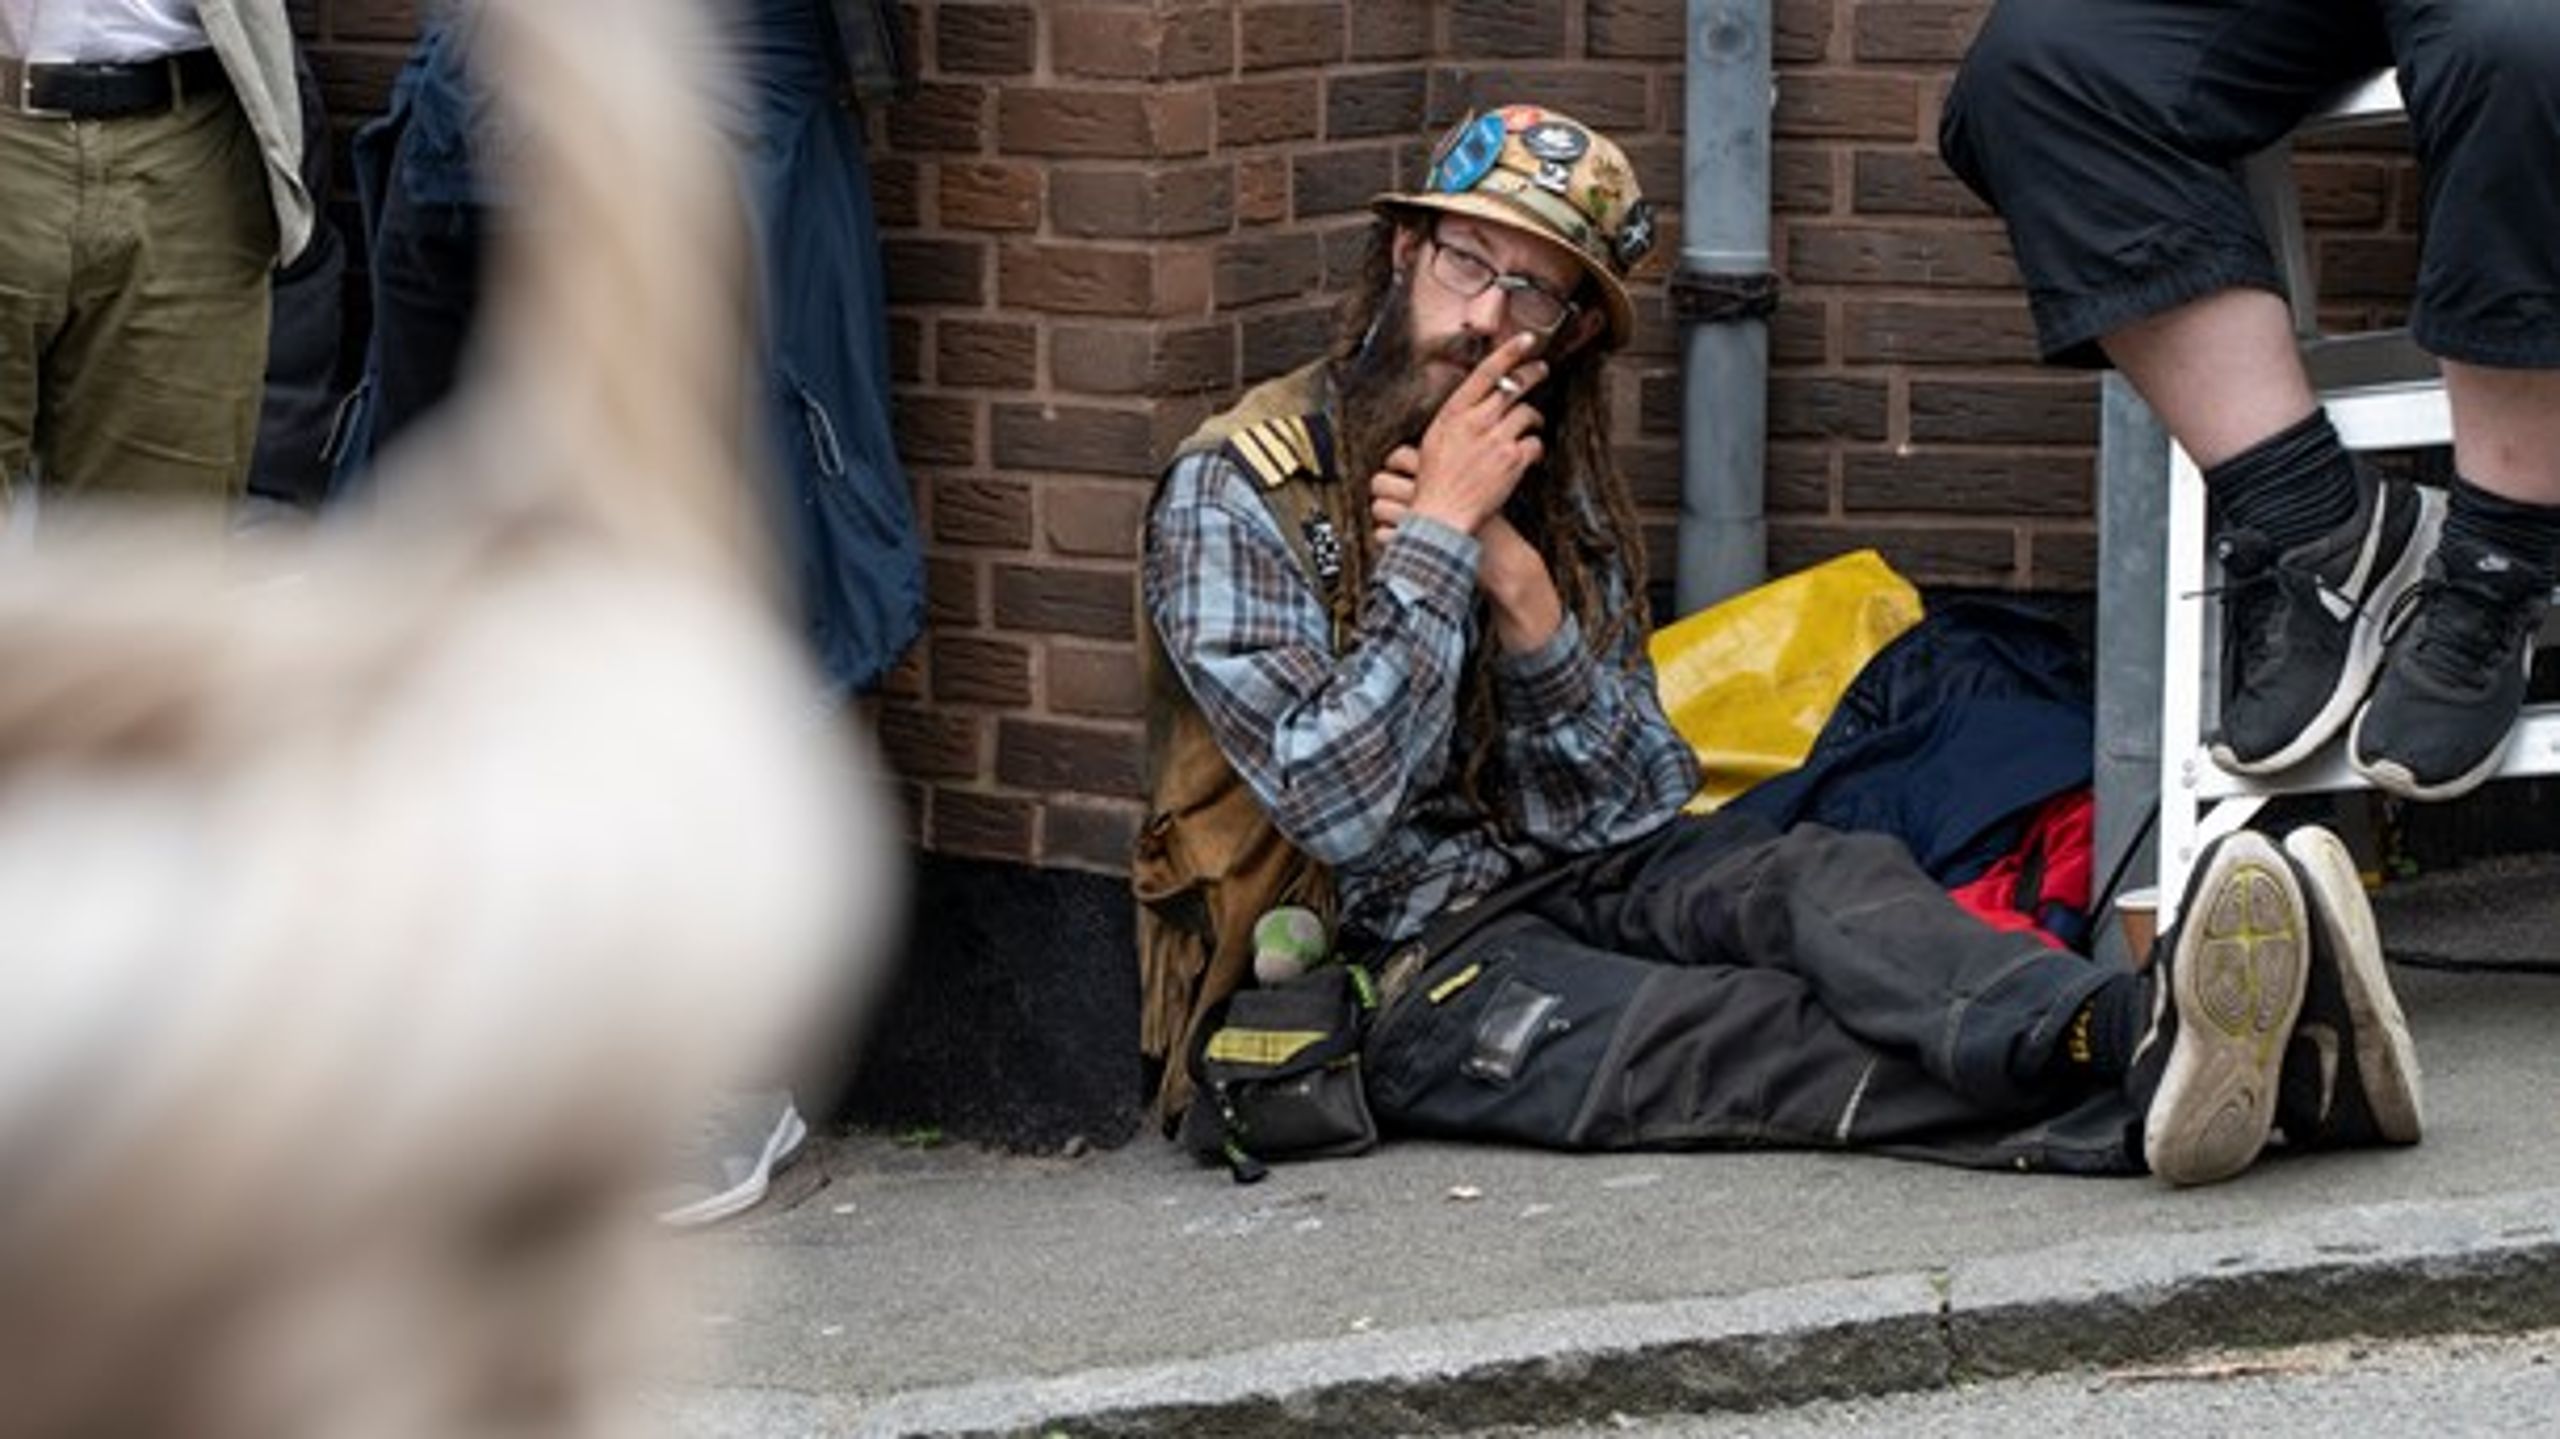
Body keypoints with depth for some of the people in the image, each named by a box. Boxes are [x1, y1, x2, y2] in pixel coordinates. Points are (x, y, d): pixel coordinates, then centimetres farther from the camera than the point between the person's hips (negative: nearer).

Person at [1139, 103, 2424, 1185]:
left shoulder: (1566, 500, 13)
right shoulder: (1231, 495, -6)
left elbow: (1649, 798, 3)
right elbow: (1343, 808, -16)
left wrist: (1522, 589, -12)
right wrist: (1443, 540, -16)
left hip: (1597, 888, 6)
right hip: (1415, 962, -5)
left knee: (1827, 873, -28)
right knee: (1738, 1037, -33)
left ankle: (2139, 1034, -59)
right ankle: (2140, 1106, -59)